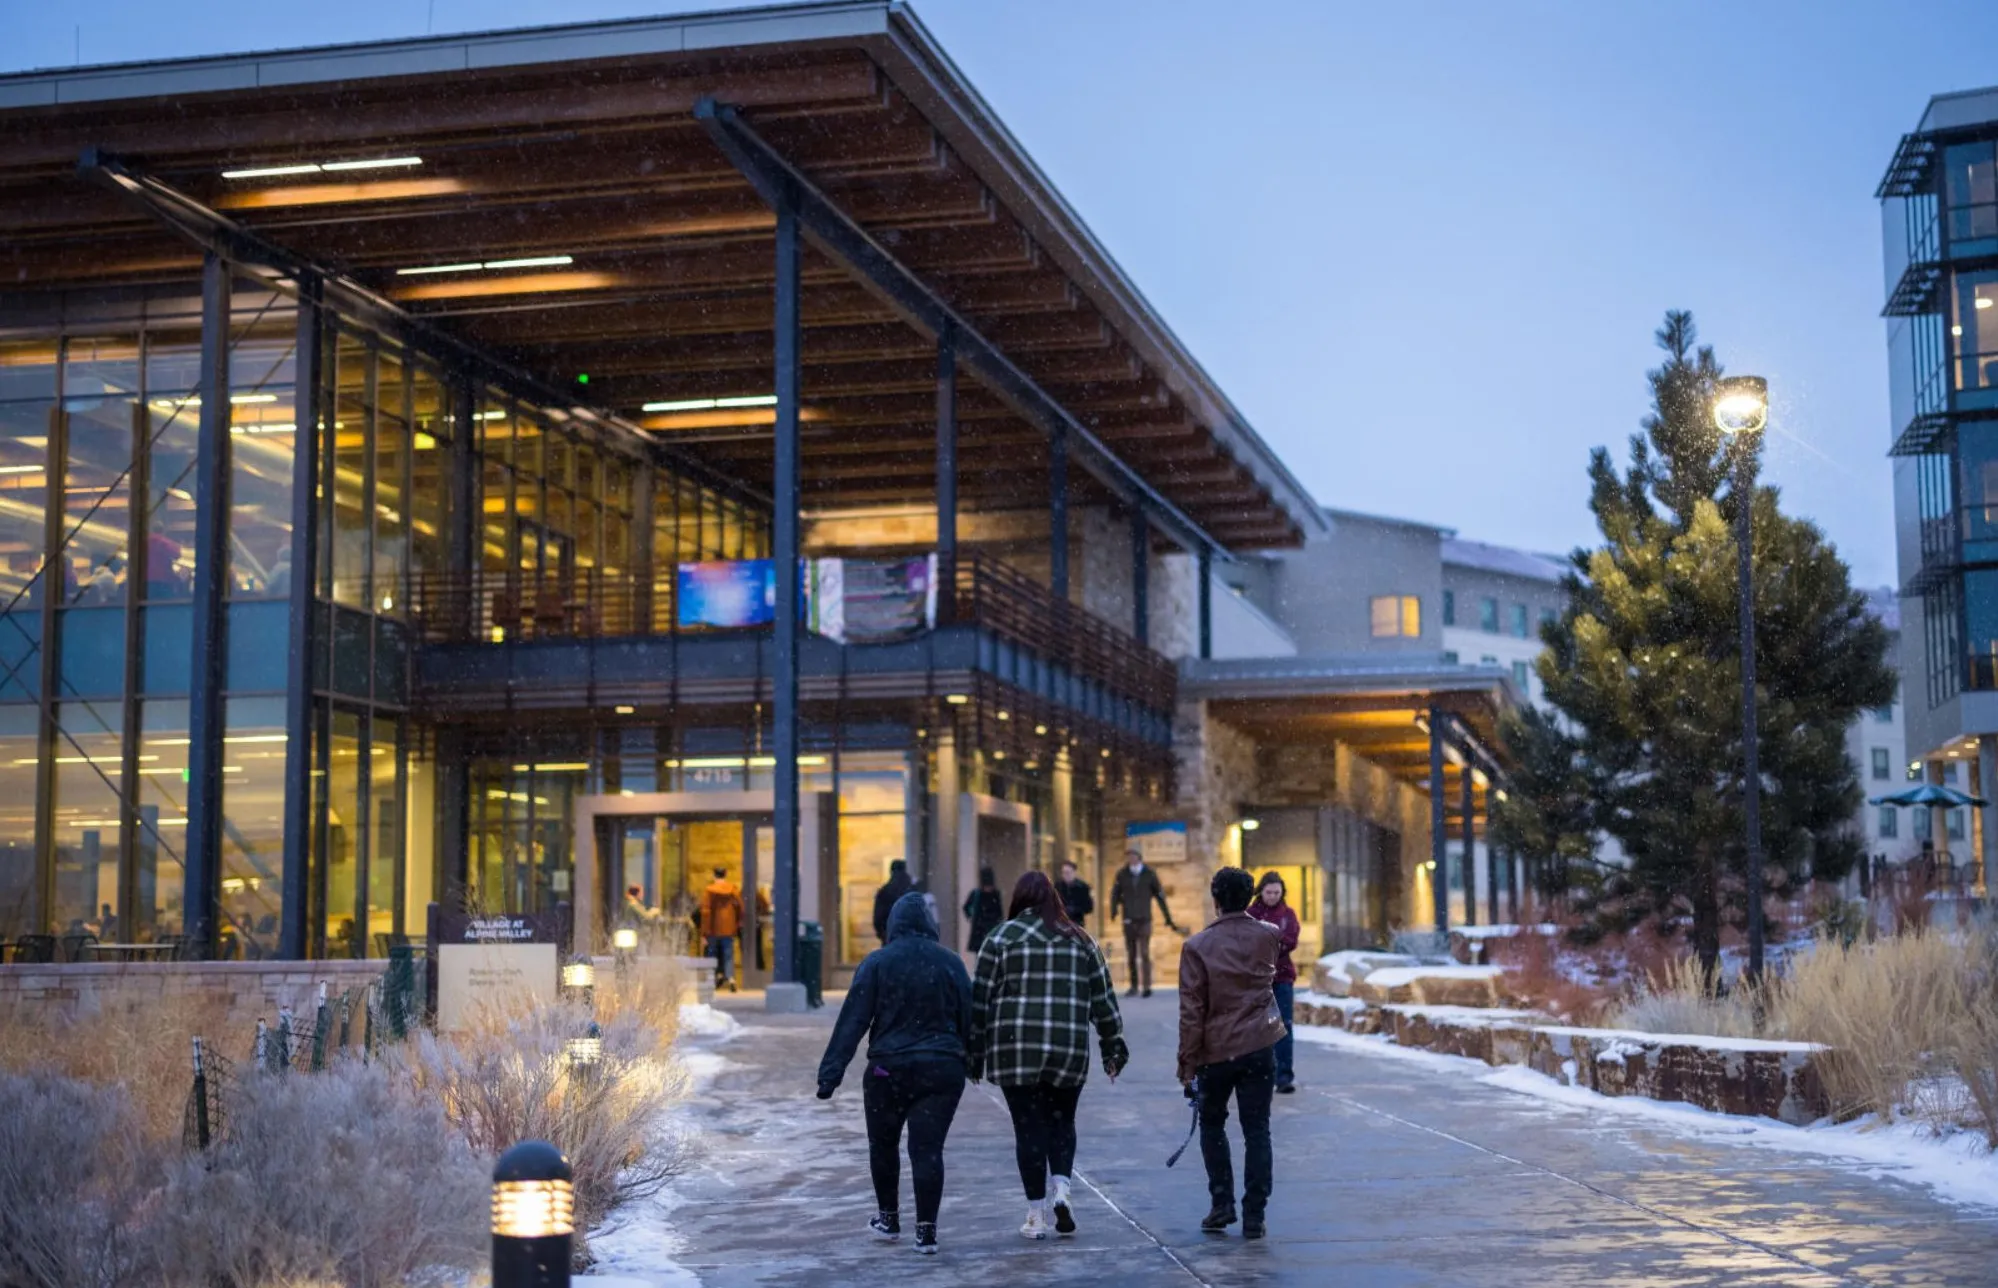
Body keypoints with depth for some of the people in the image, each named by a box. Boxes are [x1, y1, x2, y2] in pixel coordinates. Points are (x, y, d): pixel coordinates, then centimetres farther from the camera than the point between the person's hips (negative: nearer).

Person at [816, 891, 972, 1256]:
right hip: (942, 1070, 1)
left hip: (889, 1069, -1)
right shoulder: (950, 962, 2)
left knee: (883, 1144, 18)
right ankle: (926, 1231, -3)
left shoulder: (877, 963, -5)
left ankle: (888, 1219, 28)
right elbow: (968, 1018, 7)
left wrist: (831, 1072, -8)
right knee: (928, 1149, 1)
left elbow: (852, 1021, -8)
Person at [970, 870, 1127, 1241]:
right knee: (1061, 1121, 18)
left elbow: (980, 1000, 1)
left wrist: (975, 1053, 6)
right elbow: (1104, 999, 11)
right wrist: (1113, 1047, 18)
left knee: (1029, 1127, 4)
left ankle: (1037, 1216, 6)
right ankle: (1061, 1189, -3)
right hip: (1070, 1052, 2)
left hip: (1016, 1050, -2)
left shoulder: (1002, 938, 2)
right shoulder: (1080, 940, 10)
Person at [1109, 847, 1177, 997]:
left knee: (1144, 953, -8)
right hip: (1128, 921, 2)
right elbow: (1115, 894, 4)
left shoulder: (1150, 875, 1)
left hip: (1144, 920, -2)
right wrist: (1114, 910, -14)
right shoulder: (1122, 875, 4)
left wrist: (1168, 918, 6)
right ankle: (1134, 986, 13)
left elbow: (1160, 896, 5)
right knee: (1131, 955, 6)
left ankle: (1146, 986, -7)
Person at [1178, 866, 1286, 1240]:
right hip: (1260, 1047, 2)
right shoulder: (1269, 937, 1)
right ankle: (1254, 1215, 2)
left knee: (1212, 1125, 17)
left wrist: (1188, 1064, -4)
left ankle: (1222, 1204, 13)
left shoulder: (1197, 947, -10)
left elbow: (1191, 1012, -10)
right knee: (1257, 1130, 5)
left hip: (1216, 1051, -2)